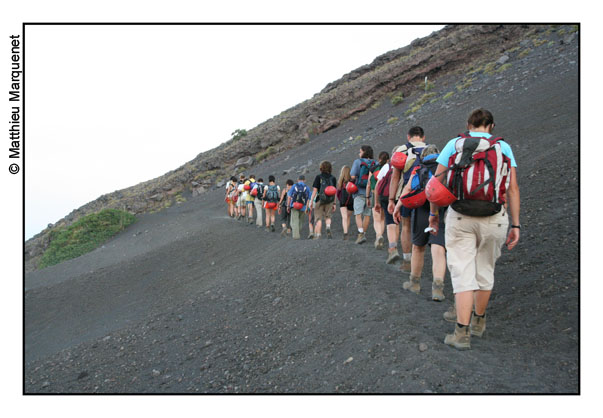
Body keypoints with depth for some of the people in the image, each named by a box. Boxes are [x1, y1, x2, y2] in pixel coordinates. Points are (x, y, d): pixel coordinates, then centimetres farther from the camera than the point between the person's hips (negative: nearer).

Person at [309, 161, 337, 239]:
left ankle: (317, 235, -1)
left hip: (320, 200, -2)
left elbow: (315, 190, -7)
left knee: (318, 218, 4)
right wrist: (334, 203, 10)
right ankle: (328, 227, -12)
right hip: (330, 201, 2)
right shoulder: (333, 178, 6)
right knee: (328, 216, 17)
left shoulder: (318, 177, -2)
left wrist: (311, 201, -4)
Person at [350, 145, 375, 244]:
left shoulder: (358, 161, -3)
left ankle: (361, 234, -21)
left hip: (359, 191, -4)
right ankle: (363, 234, 18)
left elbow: (353, 176, -12)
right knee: (367, 214, 11)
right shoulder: (375, 164, 6)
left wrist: (353, 181, 8)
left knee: (358, 214, -6)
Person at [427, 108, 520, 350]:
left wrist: (434, 213, 14)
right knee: (485, 270, 18)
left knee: (462, 273, 3)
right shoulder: (503, 147, 7)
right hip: (494, 219, 1)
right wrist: (515, 224, 5)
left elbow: (437, 183, 3)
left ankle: (462, 332, -1)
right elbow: (513, 189, 2)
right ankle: (478, 322, 35)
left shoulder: (454, 144, 5)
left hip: (460, 217, -1)